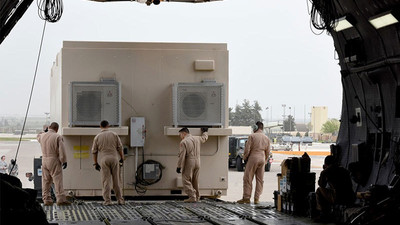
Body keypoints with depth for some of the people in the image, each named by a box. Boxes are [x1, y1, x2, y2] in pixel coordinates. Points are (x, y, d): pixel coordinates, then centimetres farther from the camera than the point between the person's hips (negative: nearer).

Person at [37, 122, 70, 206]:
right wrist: (64, 161, -7)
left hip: (44, 160, 5)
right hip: (54, 161, -5)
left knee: (46, 181, 10)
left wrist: (45, 131, 33)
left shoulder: (42, 136, 6)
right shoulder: (58, 137, -11)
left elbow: (38, 137, 32)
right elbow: (62, 150, -13)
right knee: (58, 180, -6)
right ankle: (60, 199, -10)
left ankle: (46, 199, 11)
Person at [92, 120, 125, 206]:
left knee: (106, 181, 0)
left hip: (103, 159, -1)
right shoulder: (114, 135, 6)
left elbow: (94, 151, 7)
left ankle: (107, 201, -2)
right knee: (116, 180, 7)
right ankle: (120, 199, 10)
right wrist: (122, 159, 13)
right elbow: (120, 147, 5)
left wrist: (95, 163, 13)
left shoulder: (97, 137, 5)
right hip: (114, 158, 1)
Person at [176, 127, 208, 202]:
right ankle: (197, 197, 19)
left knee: (186, 181, -3)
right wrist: (205, 131, 52)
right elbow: (204, 137, 32)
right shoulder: (197, 139, 10)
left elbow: (181, 156, -14)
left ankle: (192, 197, -12)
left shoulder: (183, 142, -10)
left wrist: (179, 167, -10)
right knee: (195, 181, 16)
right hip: (197, 162, 7)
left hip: (189, 163, -7)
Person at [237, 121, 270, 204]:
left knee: (247, 178, 1)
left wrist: (245, 158, 6)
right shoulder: (266, 138, 10)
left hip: (253, 158, -5)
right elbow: (267, 152, 15)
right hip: (262, 159, 5)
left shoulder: (252, 136, -6)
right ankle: (257, 198, 6)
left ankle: (246, 198, -1)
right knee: (260, 179, 8)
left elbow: (247, 149, -9)